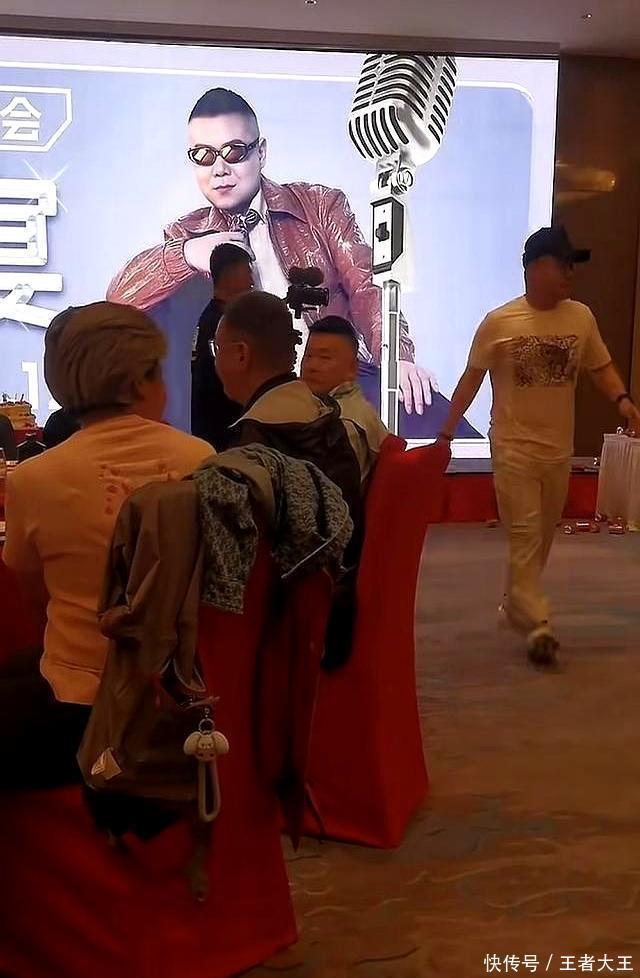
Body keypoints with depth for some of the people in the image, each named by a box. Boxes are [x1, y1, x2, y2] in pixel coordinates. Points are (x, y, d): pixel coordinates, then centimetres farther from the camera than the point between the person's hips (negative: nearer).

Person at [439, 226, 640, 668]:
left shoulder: (581, 316, 1)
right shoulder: (499, 322, -10)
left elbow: (601, 366, 9)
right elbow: (473, 378, -3)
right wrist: (447, 431, -4)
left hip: (559, 448, 5)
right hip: (514, 446, -4)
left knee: (543, 536, 15)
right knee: (525, 534, -8)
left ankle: (516, 605, 34)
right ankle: (537, 624, -6)